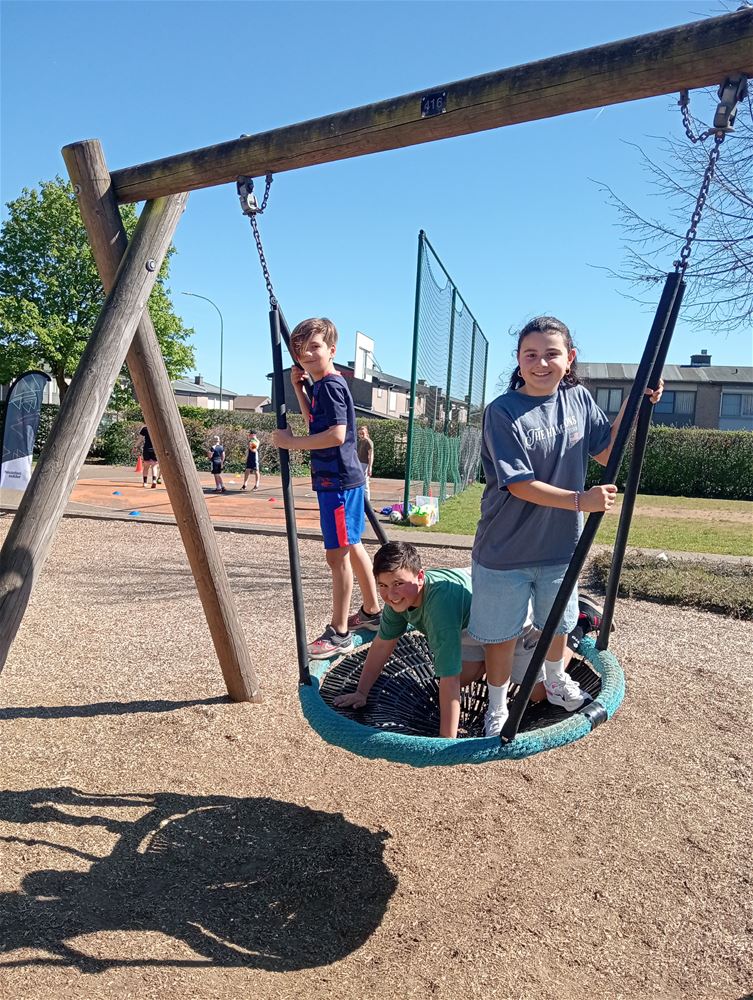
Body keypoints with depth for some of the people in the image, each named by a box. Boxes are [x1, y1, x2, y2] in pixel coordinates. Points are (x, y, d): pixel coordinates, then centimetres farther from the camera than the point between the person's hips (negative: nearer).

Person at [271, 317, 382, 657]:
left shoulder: (331, 384, -15)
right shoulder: (321, 386, 14)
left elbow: (337, 435, -25)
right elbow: (314, 421, 30)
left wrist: (291, 442, -19)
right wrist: (298, 386, 18)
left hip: (338, 482, -11)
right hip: (343, 479, 11)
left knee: (337, 554, -5)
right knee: (351, 546, 19)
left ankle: (339, 633, 3)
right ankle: (371, 611, 33)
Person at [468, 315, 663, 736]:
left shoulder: (579, 399, -2)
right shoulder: (503, 411, -19)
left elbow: (606, 452, 5)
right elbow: (519, 484, -22)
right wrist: (580, 501, -30)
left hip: (561, 544, 5)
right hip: (505, 549, -5)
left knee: (557, 624, 26)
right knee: (501, 634, 11)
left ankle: (556, 682, 54)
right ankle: (498, 707, 35)